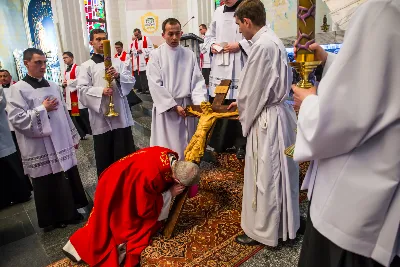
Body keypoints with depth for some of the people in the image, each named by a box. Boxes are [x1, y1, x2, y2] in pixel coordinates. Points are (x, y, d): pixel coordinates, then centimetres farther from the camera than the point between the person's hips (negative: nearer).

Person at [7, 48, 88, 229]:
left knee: (70, 179, 12)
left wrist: (74, 137, 15)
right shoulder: (18, 89, -7)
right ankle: (54, 219, 24)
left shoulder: (53, 86, 10)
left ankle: (70, 212, 30)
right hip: (41, 149, -5)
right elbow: (17, 119, -15)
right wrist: (42, 109, -14)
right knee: (48, 185, 7)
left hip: (62, 144, 5)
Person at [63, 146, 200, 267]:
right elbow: (146, 210, -25)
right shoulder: (149, 177, -42)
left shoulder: (171, 157, -20)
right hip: (115, 191, -8)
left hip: (124, 182, 8)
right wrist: (170, 194, -22)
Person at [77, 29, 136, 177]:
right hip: (101, 117, -2)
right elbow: (82, 89, -5)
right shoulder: (86, 66, 5)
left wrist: (119, 76, -16)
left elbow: (131, 80, 3)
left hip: (121, 114, 2)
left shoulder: (118, 62, 13)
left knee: (126, 154, 10)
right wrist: (101, 91, -20)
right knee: (104, 156, 6)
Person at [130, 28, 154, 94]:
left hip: (144, 61, -5)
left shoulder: (147, 39, 0)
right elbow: (132, 50, 9)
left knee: (145, 75, -8)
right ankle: (139, 88, 15)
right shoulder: (134, 41, 15)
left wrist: (142, 50, -12)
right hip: (136, 62, 5)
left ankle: (146, 88, -3)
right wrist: (137, 51, -11)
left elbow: (151, 49, -6)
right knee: (137, 75, 7)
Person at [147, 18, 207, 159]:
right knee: (166, 147, 0)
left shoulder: (189, 54, 6)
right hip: (165, 107, -3)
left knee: (186, 146, 10)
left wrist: (200, 102, -15)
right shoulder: (156, 55, -2)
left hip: (186, 106, 3)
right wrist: (174, 106, -12)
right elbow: (155, 85, -8)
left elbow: (197, 81, 2)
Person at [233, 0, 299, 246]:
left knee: (265, 175, 4)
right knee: (275, 173, 19)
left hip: (267, 118, -10)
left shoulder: (263, 46, -20)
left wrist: (244, 115, 2)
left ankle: (263, 230, 22)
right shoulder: (272, 40, 10)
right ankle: (280, 224, 37)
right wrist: (243, 105, 16)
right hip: (278, 111, 10)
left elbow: (251, 90, -16)